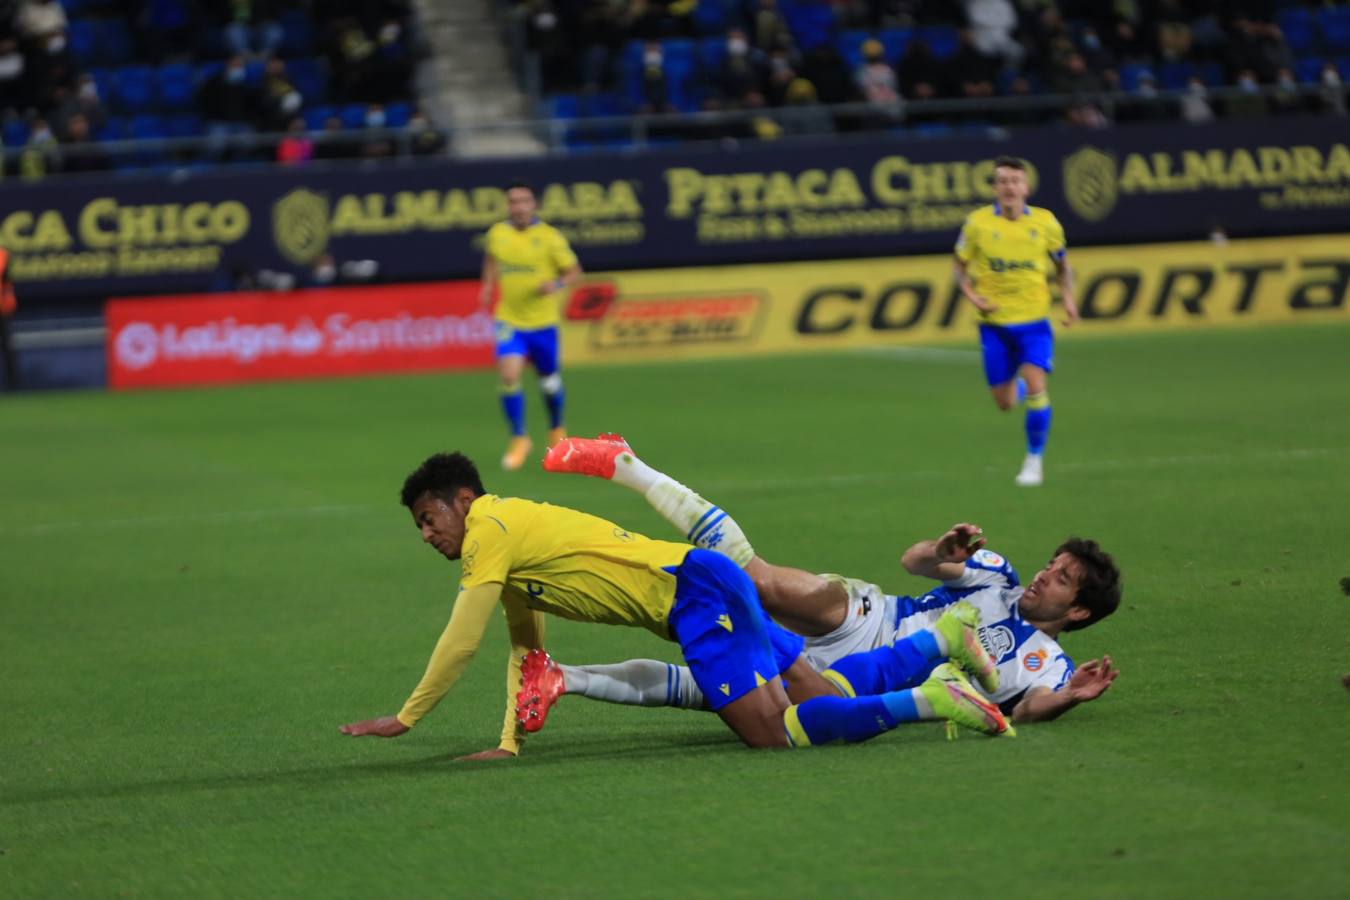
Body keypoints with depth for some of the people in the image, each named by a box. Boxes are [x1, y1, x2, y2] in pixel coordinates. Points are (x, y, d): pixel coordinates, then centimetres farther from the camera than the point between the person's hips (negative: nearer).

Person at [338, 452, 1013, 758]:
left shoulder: (490, 530, -9)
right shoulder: (510, 546, 20)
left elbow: (460, 642, -12)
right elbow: (526, 652, 21)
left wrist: (404, 718, -4)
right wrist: (510, 742, 11)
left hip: (695, 588, -9)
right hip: (699, 593, 9)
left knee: (772, 731, -20)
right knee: (818, 694, 12)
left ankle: (927, 701, -18)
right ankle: (943, 637, 16)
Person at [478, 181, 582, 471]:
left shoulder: (550, 237, -10)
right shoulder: (497, 234, -1)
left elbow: (574, 271, -2)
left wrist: (557, 284, -22)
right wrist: (488, 286, 7)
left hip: (542, 321, -1)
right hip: (509, 320, 1)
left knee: (549, 382, 12)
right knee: (509, 376, -18)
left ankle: (557, 430, 42)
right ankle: (518, 440, -2)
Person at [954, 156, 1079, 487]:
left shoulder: (1045, 222, -1)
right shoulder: (978, 223, -5)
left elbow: (1062, 265, 14)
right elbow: (961, 268, 7)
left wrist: (1068, 298, -1)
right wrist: (973, 296, -11)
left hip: (1033, 320, 0)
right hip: (995, 323, 1)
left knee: (1035, 385, -19)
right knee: (1005, 403, 5)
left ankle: (1034, 460, -4)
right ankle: (1018, 387, 44)